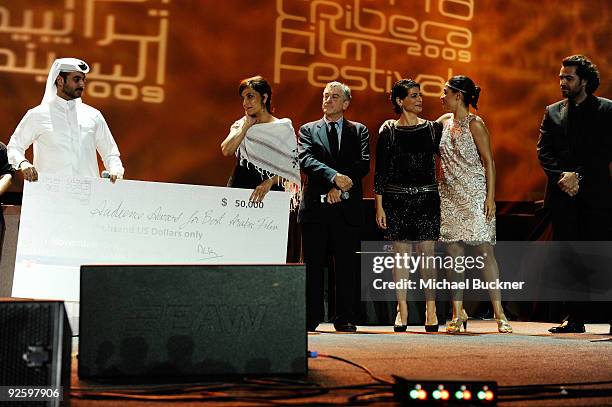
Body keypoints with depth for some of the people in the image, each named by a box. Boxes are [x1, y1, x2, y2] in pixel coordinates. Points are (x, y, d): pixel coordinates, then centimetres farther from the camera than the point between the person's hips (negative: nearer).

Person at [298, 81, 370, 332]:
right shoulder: (307, 130, 12)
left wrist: (340, 187, -14)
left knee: (347, 266, 1)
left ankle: (345, 319, 8)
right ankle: (310, 319, 7)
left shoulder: (359, 131, 13)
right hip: (315, 206, 0)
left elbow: (363, 164, -1)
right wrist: (334, 177, -22)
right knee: (312, 266, 2)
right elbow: (306, 160, -6)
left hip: (347, 208, 0)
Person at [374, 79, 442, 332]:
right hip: (396, 199, -1)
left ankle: (430, 309, 6)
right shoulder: (388, 130, 3)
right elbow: (381, 170, 2)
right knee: (401, 254, 1)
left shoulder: (433, 128, 8)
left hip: (426, 197, 1)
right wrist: (379, 206, -3)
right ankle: (402, 310, 9)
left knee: (427, 253, -3)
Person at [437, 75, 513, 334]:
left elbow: (488, 161, -7)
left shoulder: (475, 124, -5)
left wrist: (490, 196, -13)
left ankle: (499, 313, -2)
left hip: (474, 195, -5)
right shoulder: (443, 122, 11)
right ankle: (458, 313, 7)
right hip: (450, 196, 5)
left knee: (484, 251, -6)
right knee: (454, 253, 3)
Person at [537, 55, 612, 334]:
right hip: (562, 195, 4)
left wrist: (578, 175, -13)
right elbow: (543, 152, 7)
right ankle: (575, 319, 11)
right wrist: (562, 176, -10)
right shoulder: (552, 112, 14)